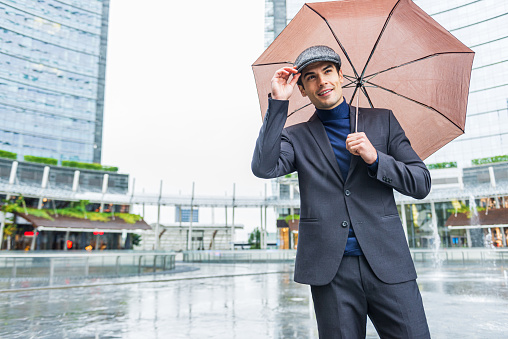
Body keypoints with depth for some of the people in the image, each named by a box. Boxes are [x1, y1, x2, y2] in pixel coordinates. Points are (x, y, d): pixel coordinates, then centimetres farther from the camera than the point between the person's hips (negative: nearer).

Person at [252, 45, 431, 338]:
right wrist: (279, 102, -10)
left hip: (387, 263, 2)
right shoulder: (297, 137, 9)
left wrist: (375, 158, -10)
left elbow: (422, 184, 8)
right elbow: (264, 168, -11)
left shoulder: (382, 120, 12)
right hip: (332, 272, -1)